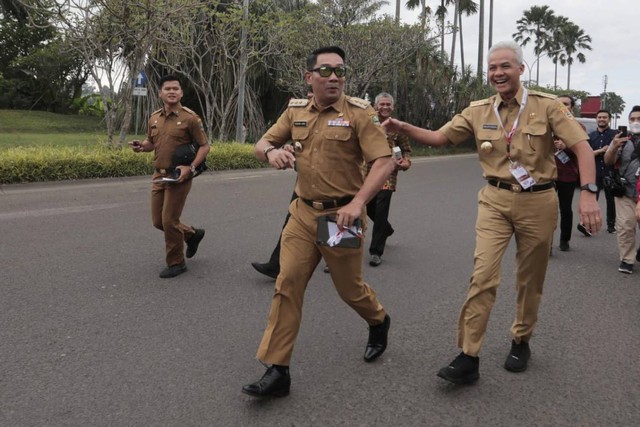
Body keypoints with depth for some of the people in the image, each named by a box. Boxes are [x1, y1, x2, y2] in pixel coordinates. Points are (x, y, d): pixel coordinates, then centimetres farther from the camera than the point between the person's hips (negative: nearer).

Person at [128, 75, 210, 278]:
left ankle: (176, 263, 13)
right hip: (159, 175, 7)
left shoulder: (189, 117, -9)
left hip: (179, 176, -7)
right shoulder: (154, 117, 9)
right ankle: (192, 234, 36)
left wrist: (191, 168, -20)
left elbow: (204, 145, -7)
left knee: (169, 220, -6)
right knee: (158, 221, 11)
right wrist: (141, 146, -2)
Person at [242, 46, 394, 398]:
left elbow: (384, 162, -14)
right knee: (287, 286, -2)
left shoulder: (358, 113, -8)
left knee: (349, 288, 11)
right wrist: (271, 151, -12)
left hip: (340, 216, -4)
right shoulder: (296, 111, 7)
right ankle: (277, 370, 5)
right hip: (303, 213, 4)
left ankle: (379, 323, 45)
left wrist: (358, 202, -26)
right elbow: (262, 144, 14)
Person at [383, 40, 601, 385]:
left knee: (530, 279, 11)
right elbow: (439, 137, 4)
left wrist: (588, 193, -21)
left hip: (538, 202, -1)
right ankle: (468, 357, -5)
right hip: (495, 201, 1)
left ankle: (521, 342, 33)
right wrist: (402, 127, -12)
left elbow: (581, 147, -8)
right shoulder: (478, 112, 3)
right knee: (483, 275, -10)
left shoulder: (546, 106, -5)